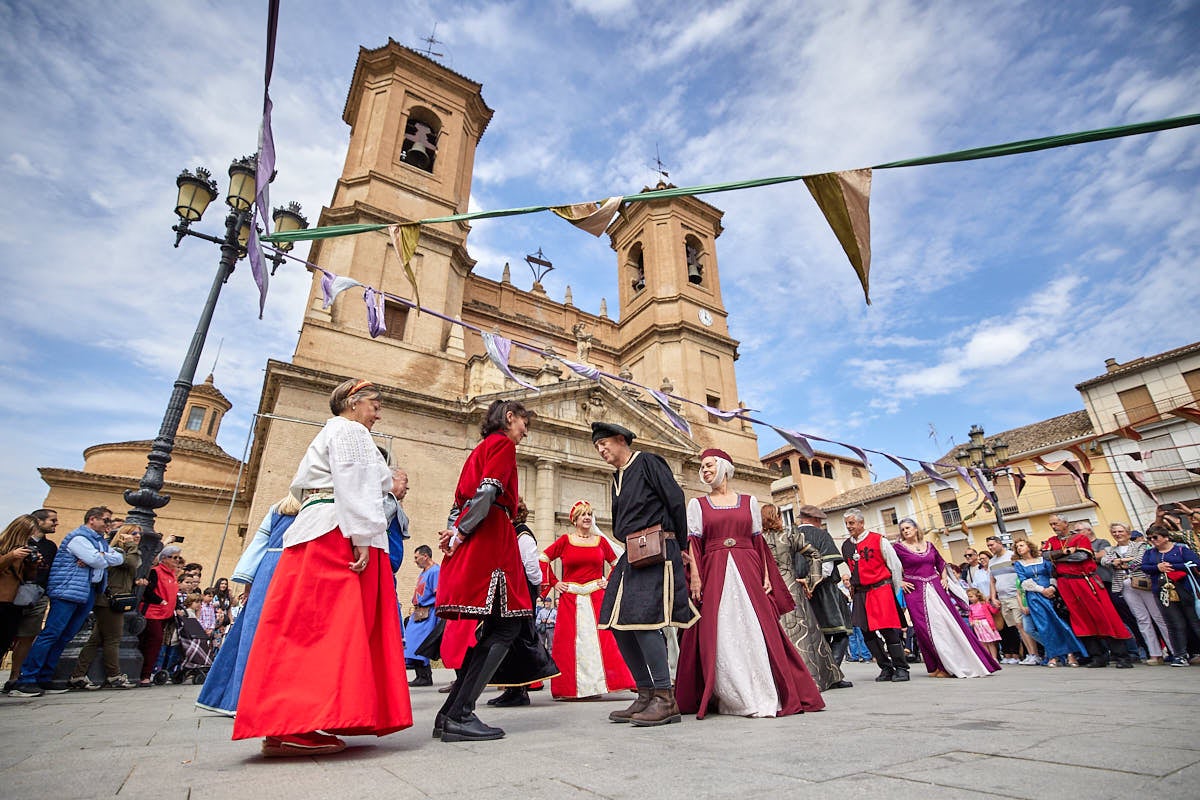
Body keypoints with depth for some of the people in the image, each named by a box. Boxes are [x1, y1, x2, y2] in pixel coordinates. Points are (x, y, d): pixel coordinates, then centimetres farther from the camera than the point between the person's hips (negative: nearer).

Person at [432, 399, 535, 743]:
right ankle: (460, 715, -9)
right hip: (490, 539, -10)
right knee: (507, 627, -7)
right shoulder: (503, 444, -1)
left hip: (471, 547, 10)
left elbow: (461, 498, 21)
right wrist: (461, 534, -10)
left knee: (493, 627, 10)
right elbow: (488, 492, -16)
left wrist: (454, 533, 6)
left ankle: (450, 714, 11)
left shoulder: (481, 448, 27)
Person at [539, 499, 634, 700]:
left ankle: (599, 682, 4)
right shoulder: (565, 540, 2)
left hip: (596, 598, 1)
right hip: (570, 599, -1)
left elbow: (617, 564, 18)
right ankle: (569, 687, 11)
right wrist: (553, 583, 2)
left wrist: (609, 582, 6)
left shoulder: (600, 541, 7)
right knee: (569, 641, 2)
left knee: (600, 638, -4)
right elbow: (543, 559, 5)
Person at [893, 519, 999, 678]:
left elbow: (941, 563, 25)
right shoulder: (899, 547, -2)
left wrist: (944, 579, 11)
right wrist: (899, 582, -9)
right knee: (927, 628, -6)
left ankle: (968, 662, 14)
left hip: (936, 588, 4)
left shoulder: (928, 545, 11)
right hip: (915, 591, -3)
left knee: (950, 623, 1)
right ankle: (940, 667, 3)